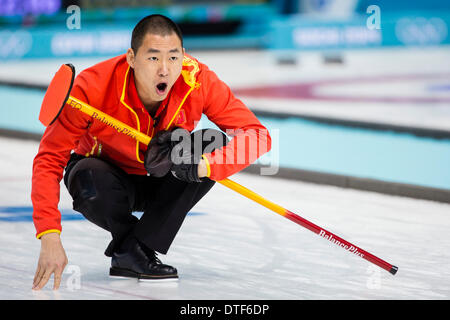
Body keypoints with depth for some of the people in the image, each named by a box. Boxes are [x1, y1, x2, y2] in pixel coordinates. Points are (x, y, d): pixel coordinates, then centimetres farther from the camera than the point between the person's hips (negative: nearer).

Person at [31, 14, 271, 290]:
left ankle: (129, 251, -19)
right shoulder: (93, 87, -31)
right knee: (91, 178, -37)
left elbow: (257, 134, -25)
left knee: (214, 144, -25)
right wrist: (50, 238, -38)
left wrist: (204, 166, -43)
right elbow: (49, 159, -28)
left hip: (159, 184, 3)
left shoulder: (198, 80, -26)